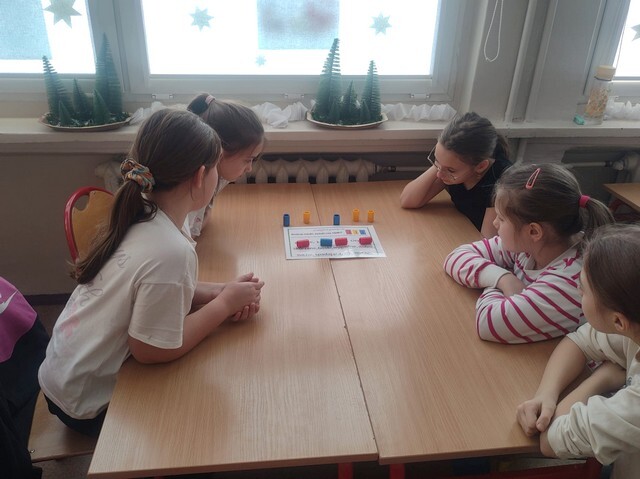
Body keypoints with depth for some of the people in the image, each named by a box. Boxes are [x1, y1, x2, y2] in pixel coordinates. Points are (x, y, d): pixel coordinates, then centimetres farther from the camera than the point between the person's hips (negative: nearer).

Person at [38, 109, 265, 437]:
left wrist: (218, 293, -11)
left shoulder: (145, 214, -9)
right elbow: (152, 351, -26)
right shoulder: (170, 251, -35)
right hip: (89, 403, -7)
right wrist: (224, 303, -17)